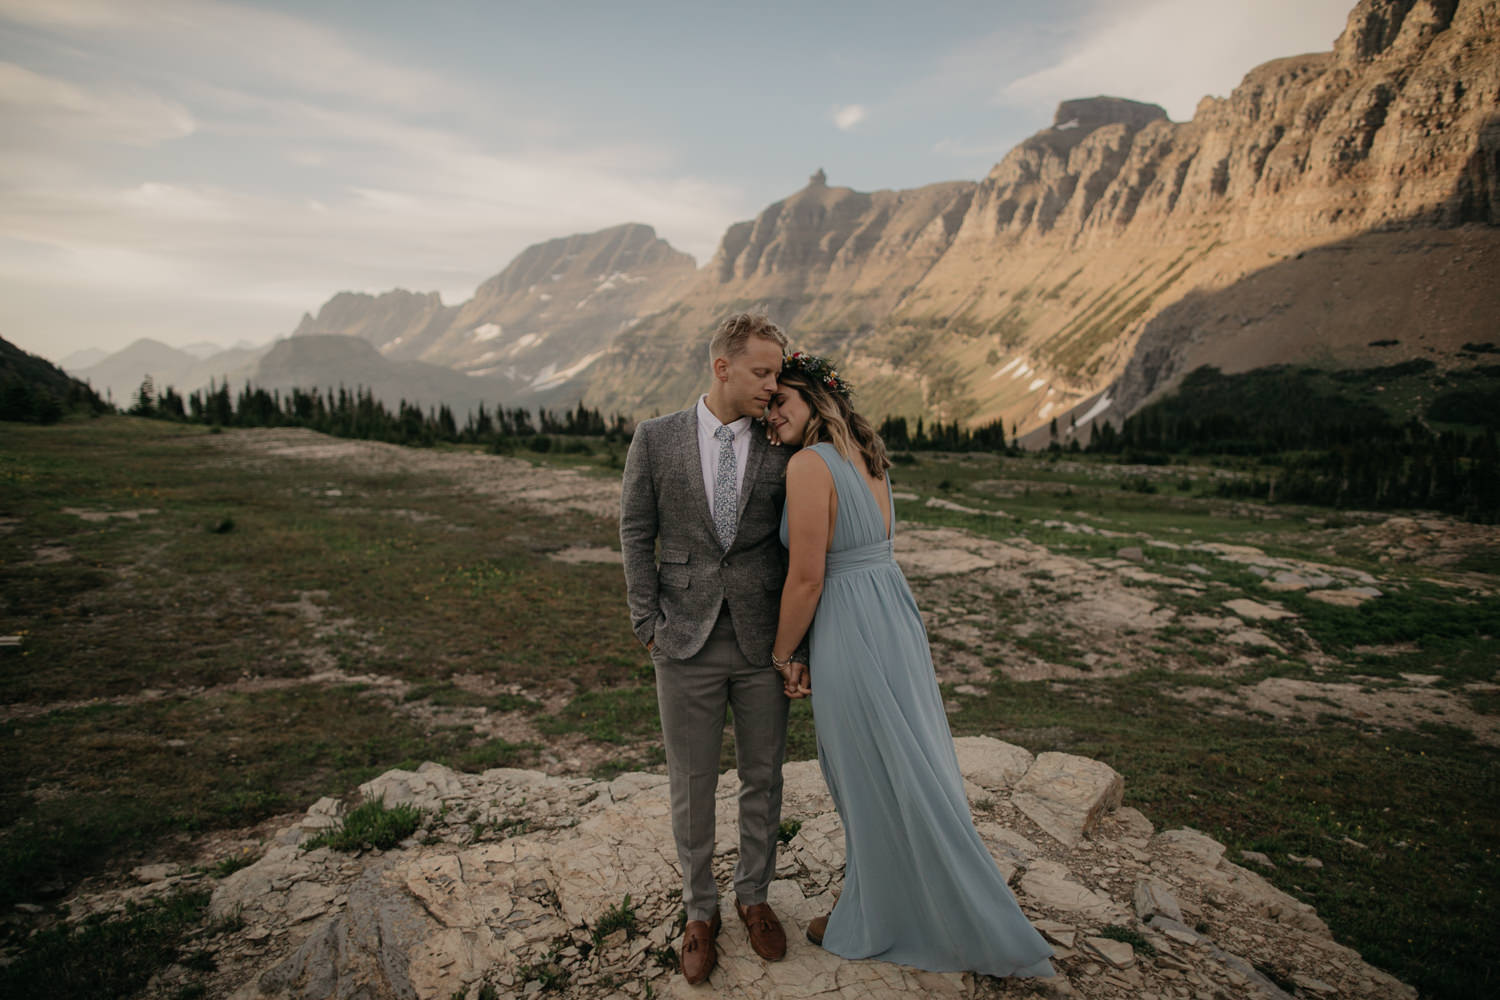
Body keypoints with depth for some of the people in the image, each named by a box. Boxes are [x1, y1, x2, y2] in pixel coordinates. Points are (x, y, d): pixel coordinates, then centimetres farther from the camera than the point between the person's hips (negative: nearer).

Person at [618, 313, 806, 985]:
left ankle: (754, 896, 38)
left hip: (763, 644, 1)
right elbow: (635, 535, 1)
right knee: (691, 785, 10)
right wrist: (649, 624, -4)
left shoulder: (782, 449, 0)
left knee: (764, 778, 14)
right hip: (687, 645, -1)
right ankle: (700, 910, 33)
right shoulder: (656, 439, -2)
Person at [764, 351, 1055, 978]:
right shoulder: (866, 457, 8)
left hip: (851, 637, -8)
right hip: (898, 622, 8)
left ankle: (880, 923, 29)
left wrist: (781, 653, -5)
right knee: (909, 773, 20)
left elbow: (807, 579, -16)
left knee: (873, 782, 8)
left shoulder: (810, 464, -17)